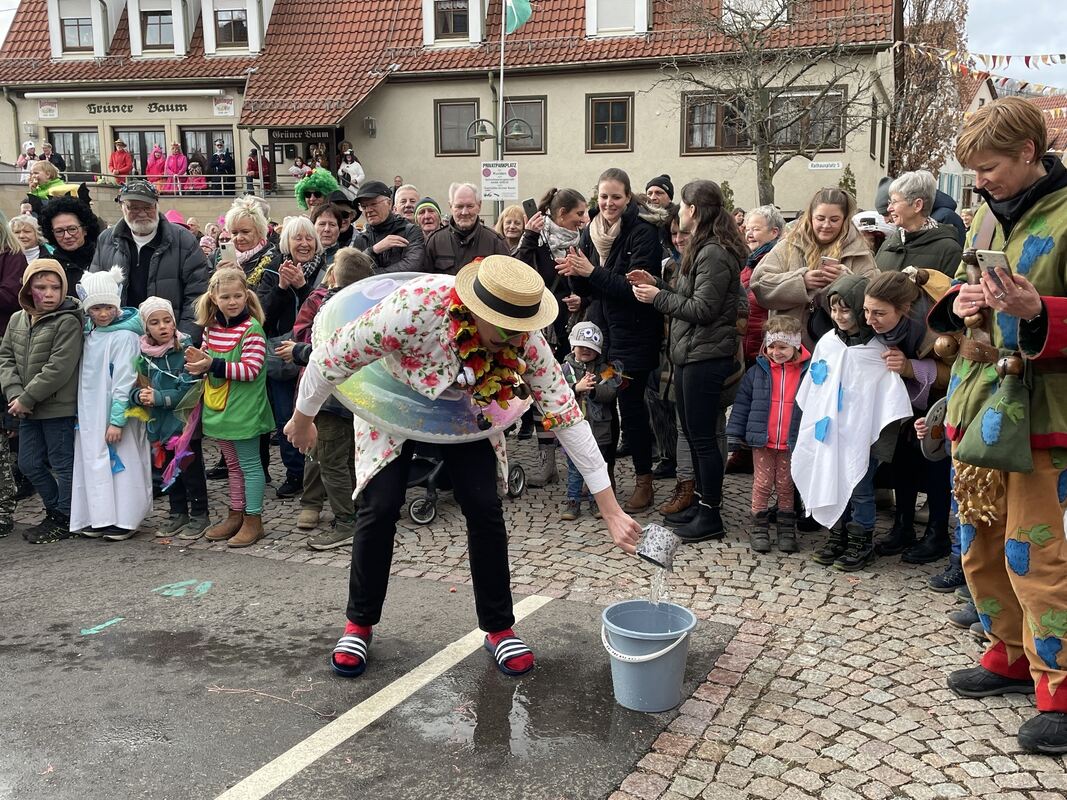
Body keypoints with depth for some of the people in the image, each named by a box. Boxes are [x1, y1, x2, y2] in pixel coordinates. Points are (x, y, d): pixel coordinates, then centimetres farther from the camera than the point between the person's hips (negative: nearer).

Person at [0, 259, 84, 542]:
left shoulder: (68, 322, -13)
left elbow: (58, 369, -19)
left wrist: (26, 399, -17)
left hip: (59, 408, -7)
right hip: (28, 410, 7)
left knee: (62, 465, 4)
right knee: (29, 464, 15)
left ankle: (64, 521, 17)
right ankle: (56, 511, 32)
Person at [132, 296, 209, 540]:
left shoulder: (185, 350, -14)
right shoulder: (144, 354, 2)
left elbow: (188, 390, -18)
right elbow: (136, 387, 4)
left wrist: (157, 397, -19)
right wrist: (140, 395, -17)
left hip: (184, 422, -5)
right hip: (160, 424, 6)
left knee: (191, 470, 4)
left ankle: (199, 515, 18)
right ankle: (178, 513, 30)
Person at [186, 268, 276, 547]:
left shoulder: (252, 329, -15)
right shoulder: (211, 327, 7)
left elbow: (251, 370, -21)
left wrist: (214, 364, -25)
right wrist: (199, 361, -5)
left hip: (243, 409, -7)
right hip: (218, 407, 7)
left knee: (249, 464, 2)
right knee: (233, 464, 18)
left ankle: (253, 520, 11)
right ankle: (236, 515, 28)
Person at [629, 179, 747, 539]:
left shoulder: (714, 254, -17)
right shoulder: (703, 248, 16)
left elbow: (702, 309, -20)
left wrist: (658, 297, -12)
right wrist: (656, 283, 8)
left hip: (705, 356, -10)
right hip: (690, 353, 10)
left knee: (702, 437, -3)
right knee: (693, 433, 16)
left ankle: (710, 518, 6)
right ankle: (702, 503, 26)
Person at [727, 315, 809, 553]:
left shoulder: (808, 372, -5)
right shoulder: (757, 371, -1)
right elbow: (742, 403, 2)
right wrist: (734, 434, -2)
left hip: (792, 443, -1)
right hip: (762, 441, 1)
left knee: (786, 486, 11)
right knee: (762, 484, 7)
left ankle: (787, 529, 23)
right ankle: (759, 528, 18)